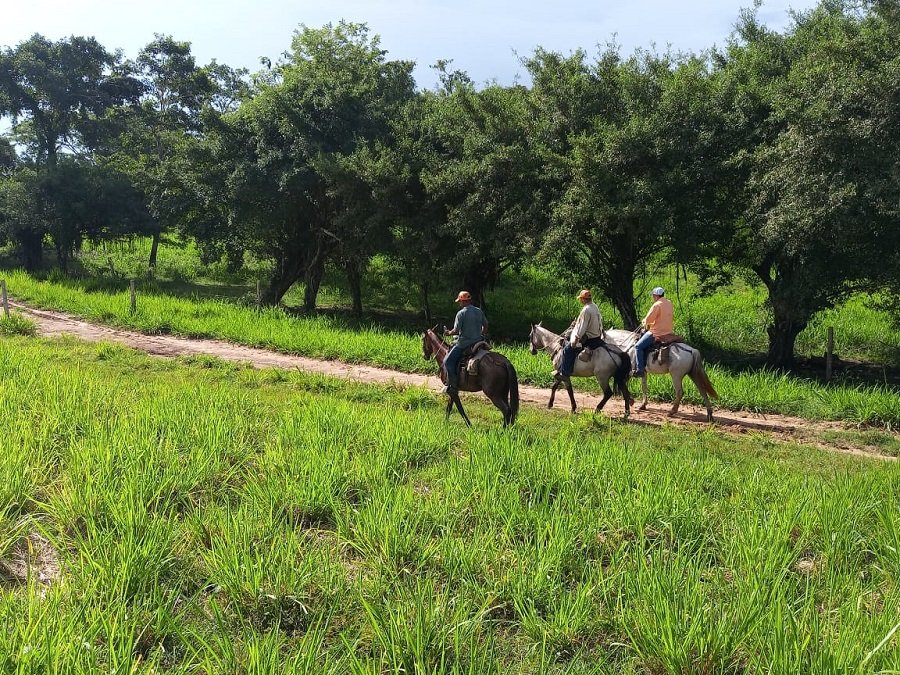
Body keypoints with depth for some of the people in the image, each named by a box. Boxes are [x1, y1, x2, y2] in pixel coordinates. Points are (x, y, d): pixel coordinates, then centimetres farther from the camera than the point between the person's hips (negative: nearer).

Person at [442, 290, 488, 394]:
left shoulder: (461, 313, -14)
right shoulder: (479, 311, 6)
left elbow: (456, 331, -15)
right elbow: (485, 326, 14)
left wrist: (448, 333, 4)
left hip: (464, 343, -7)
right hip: (478, 342, 7)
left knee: (448, 361, 1)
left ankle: (453, 385, -6)